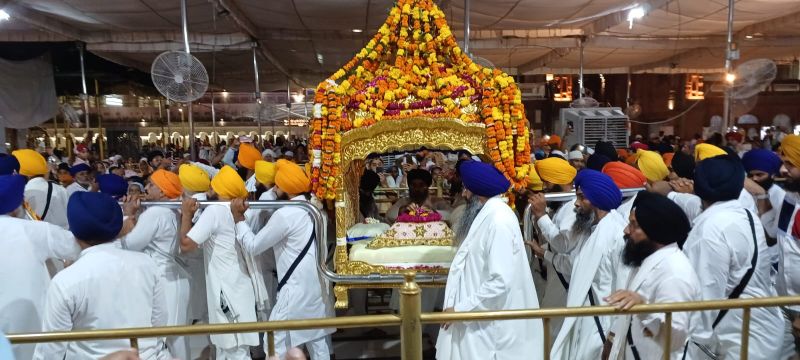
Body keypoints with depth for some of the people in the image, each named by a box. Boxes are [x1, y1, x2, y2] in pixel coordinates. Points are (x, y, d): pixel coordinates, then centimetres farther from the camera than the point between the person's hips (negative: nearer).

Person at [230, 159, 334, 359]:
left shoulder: (285, 215, -18)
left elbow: (253, 245, -12)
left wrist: (238, 217, -3)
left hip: (298, 289, -9)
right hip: (318, 285, 9)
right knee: (317, 339, 16)